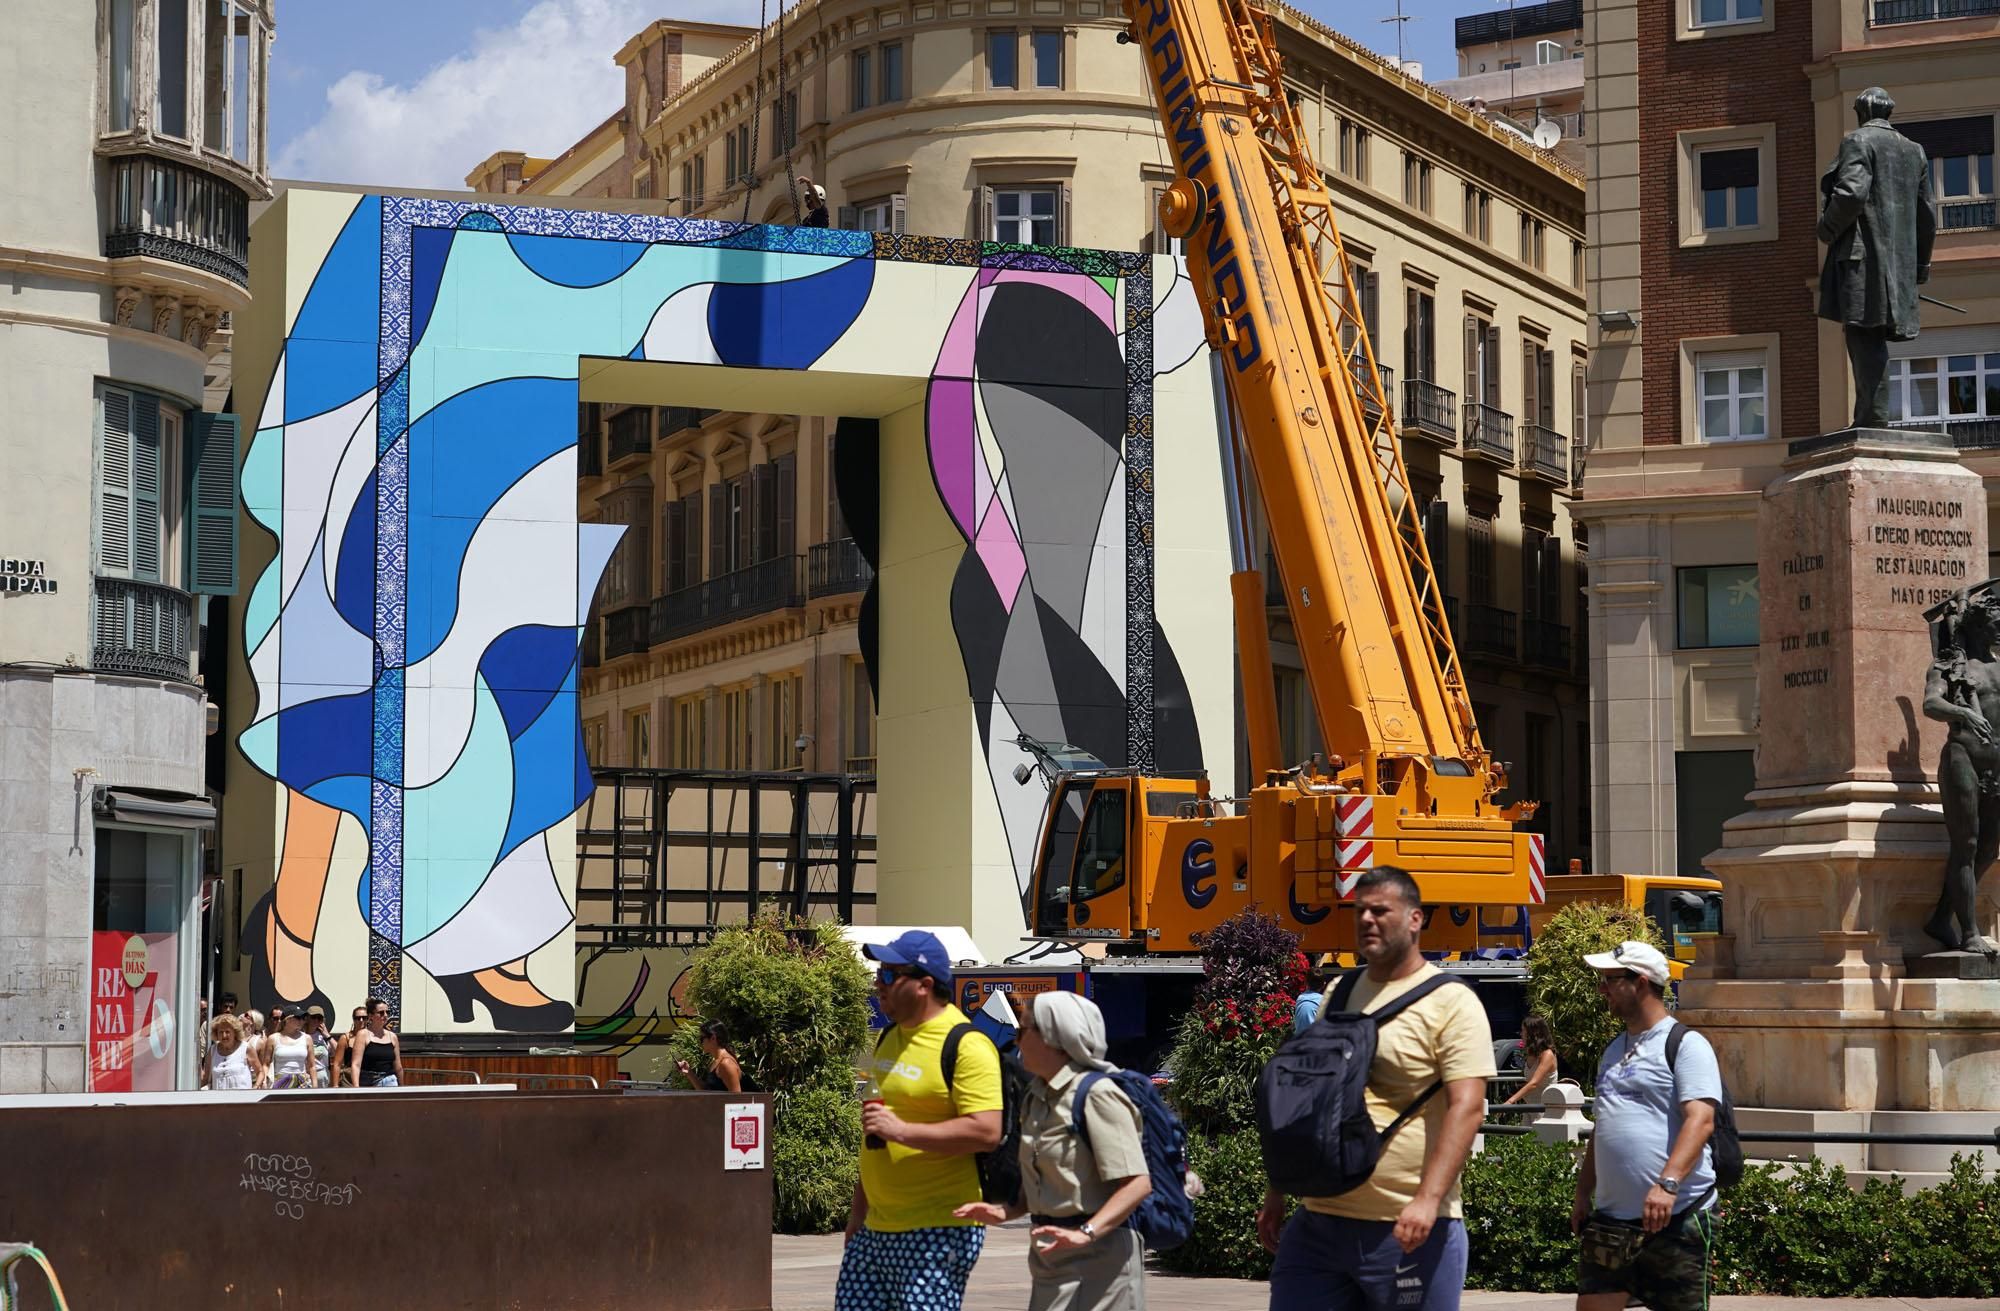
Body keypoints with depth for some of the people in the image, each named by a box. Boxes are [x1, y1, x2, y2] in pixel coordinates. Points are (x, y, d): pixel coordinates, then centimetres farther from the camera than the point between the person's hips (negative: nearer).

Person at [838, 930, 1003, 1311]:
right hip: (876, 1229, 9)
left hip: (938, 1232, -9)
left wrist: (902, 1130, -24)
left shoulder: (966, 1045, -12)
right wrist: (860, 1208, 24)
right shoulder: (891, 1037, 15)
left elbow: (987, 1132, -22)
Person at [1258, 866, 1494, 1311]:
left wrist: (1427, 1198, -25)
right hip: (1316, 1223, 6)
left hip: (1407, 1230, -6)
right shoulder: (1339, 995, 15)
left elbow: (1466, 1108, -15)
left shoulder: (1451, 1002, -6)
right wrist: (1277, 1191, 18)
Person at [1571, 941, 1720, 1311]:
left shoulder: (1686, 1044, -7)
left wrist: (1668, 1184, -31)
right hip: (1610, 1219, 8)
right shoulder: (1615, 1050, 19)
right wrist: (1583, 1193, 22)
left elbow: (1700, 1121, -19)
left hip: (1674, 1217, -8)